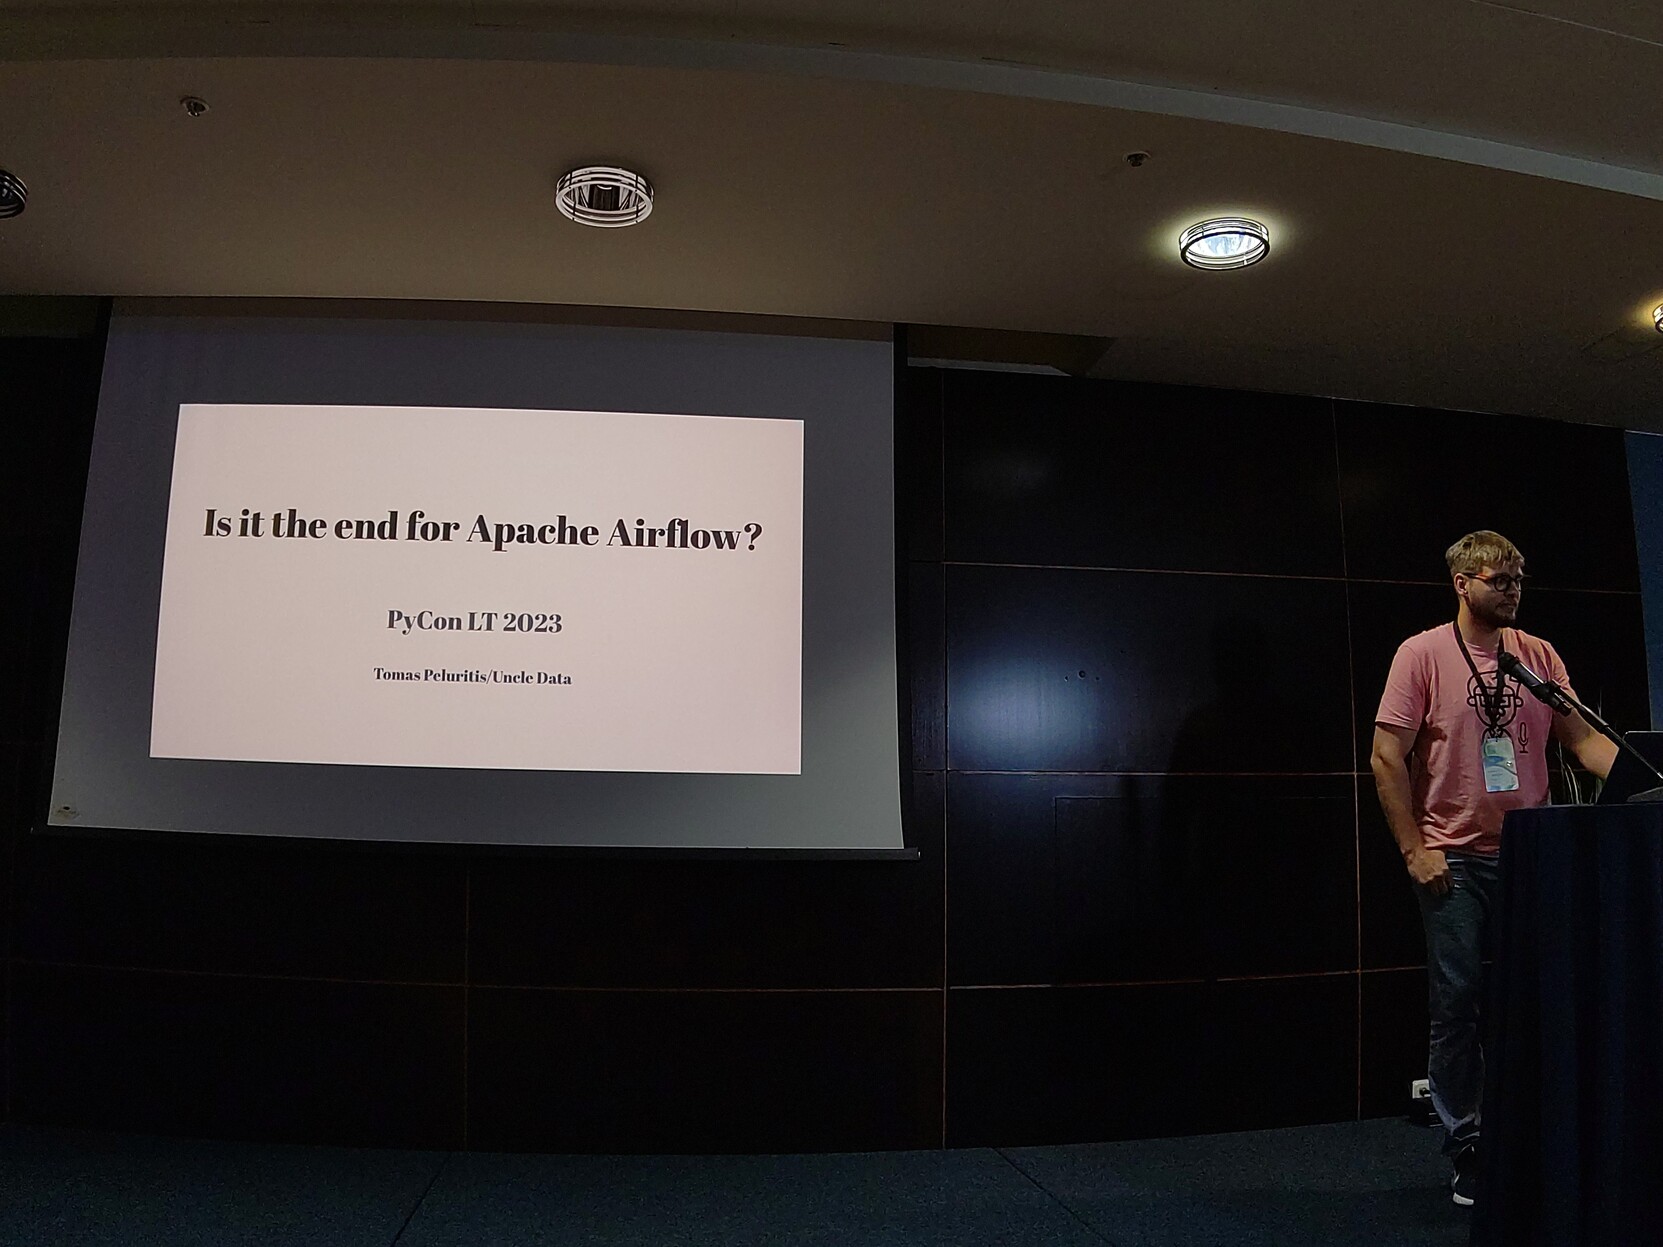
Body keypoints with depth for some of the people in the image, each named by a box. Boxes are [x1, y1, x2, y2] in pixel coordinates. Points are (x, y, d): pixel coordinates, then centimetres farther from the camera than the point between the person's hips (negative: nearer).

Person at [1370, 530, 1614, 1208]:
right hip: (1455, 859, -4)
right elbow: (1387, 758, -7)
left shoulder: (1539, 655, 8)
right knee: (1457, 1004, 1)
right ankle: (1466, 1150, 15)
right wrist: (1415, 850, -10)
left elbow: (1582, 736, 6)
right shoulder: (1422, 654, -5)